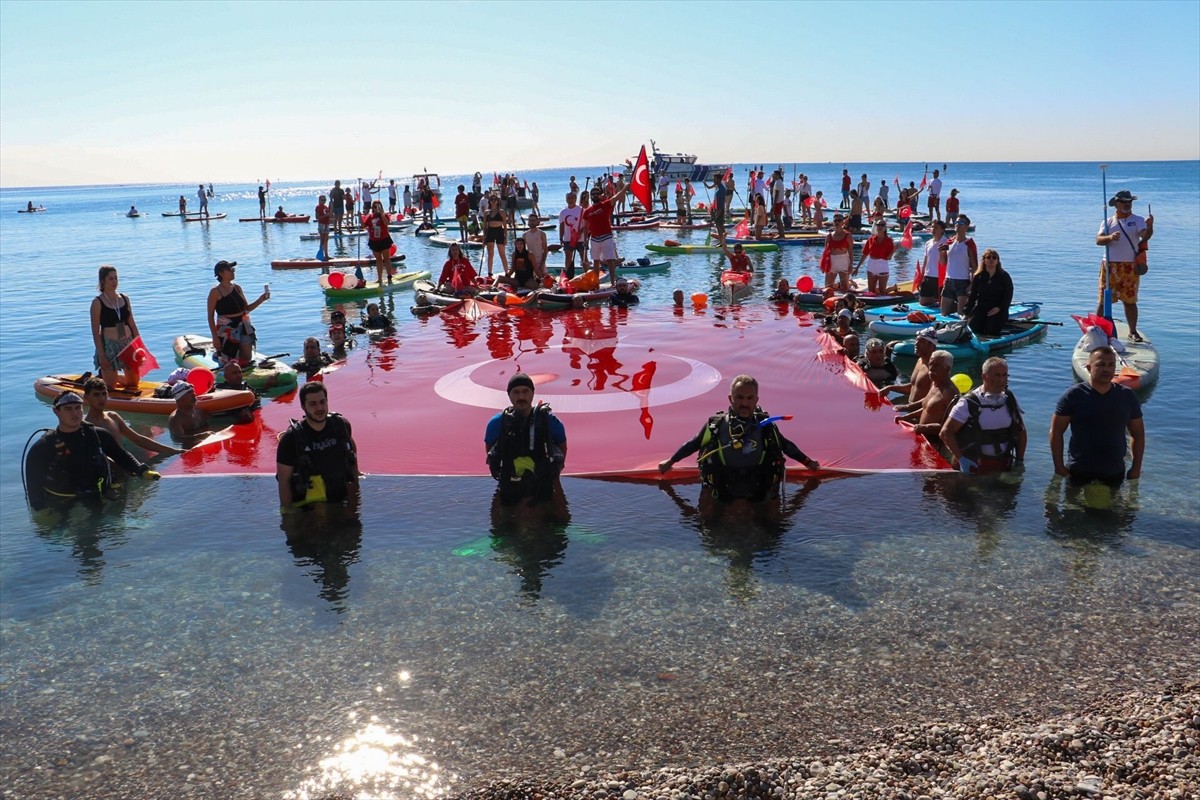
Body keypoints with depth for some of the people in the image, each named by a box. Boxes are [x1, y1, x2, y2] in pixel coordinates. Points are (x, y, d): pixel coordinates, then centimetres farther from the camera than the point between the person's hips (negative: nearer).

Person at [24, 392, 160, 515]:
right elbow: (34, 484, 1)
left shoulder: (99, 435, 5)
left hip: (98, 503, 2)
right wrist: (40, 509, -11)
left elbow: (121, 455, 15)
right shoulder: (42, 448, -2)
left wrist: (142, 471, -1)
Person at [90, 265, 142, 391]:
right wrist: (101, 355, -14)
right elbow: (95, 331, -9)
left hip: (128, 344, 5)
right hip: (109, 345, -5)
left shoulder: (125, 298, 7)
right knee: (110, 387, -1)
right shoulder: (97, 302, -7)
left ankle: (110, 376, 35)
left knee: (133, 383, 9)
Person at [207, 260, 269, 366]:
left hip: (243, 326, 6)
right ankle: (218, 354, 33)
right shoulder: (215, 292, -12)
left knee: (247, 359, 8)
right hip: (226, 329, -6)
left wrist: (260, 300, -5)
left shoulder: (237, 288, 6)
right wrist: (215, 337, -16)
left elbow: (247, 308, 12)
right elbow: (210, 316, -11)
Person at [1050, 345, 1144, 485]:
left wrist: (1136, 468, 6)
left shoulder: (1127, 396, 5)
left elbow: (1137, 433, 11)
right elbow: (1056, 431, -4)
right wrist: (1059, 467, -8)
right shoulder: (1074, 395, -5)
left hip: (1115, 474, 3)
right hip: (1079, 473, -2)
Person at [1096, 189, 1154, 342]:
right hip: (1110, 266, 1)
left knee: (1130, 301, 3)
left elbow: (1145, 236, -15)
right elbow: (1098, 240, -4)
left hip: (1130, 267, -1)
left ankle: (1133, 332, 11)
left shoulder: (1137, 220, 3)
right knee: (1103, 300, 4)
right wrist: (1110, 238, -24)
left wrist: (1150, 227, -36)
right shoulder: (1108, 222, 9)